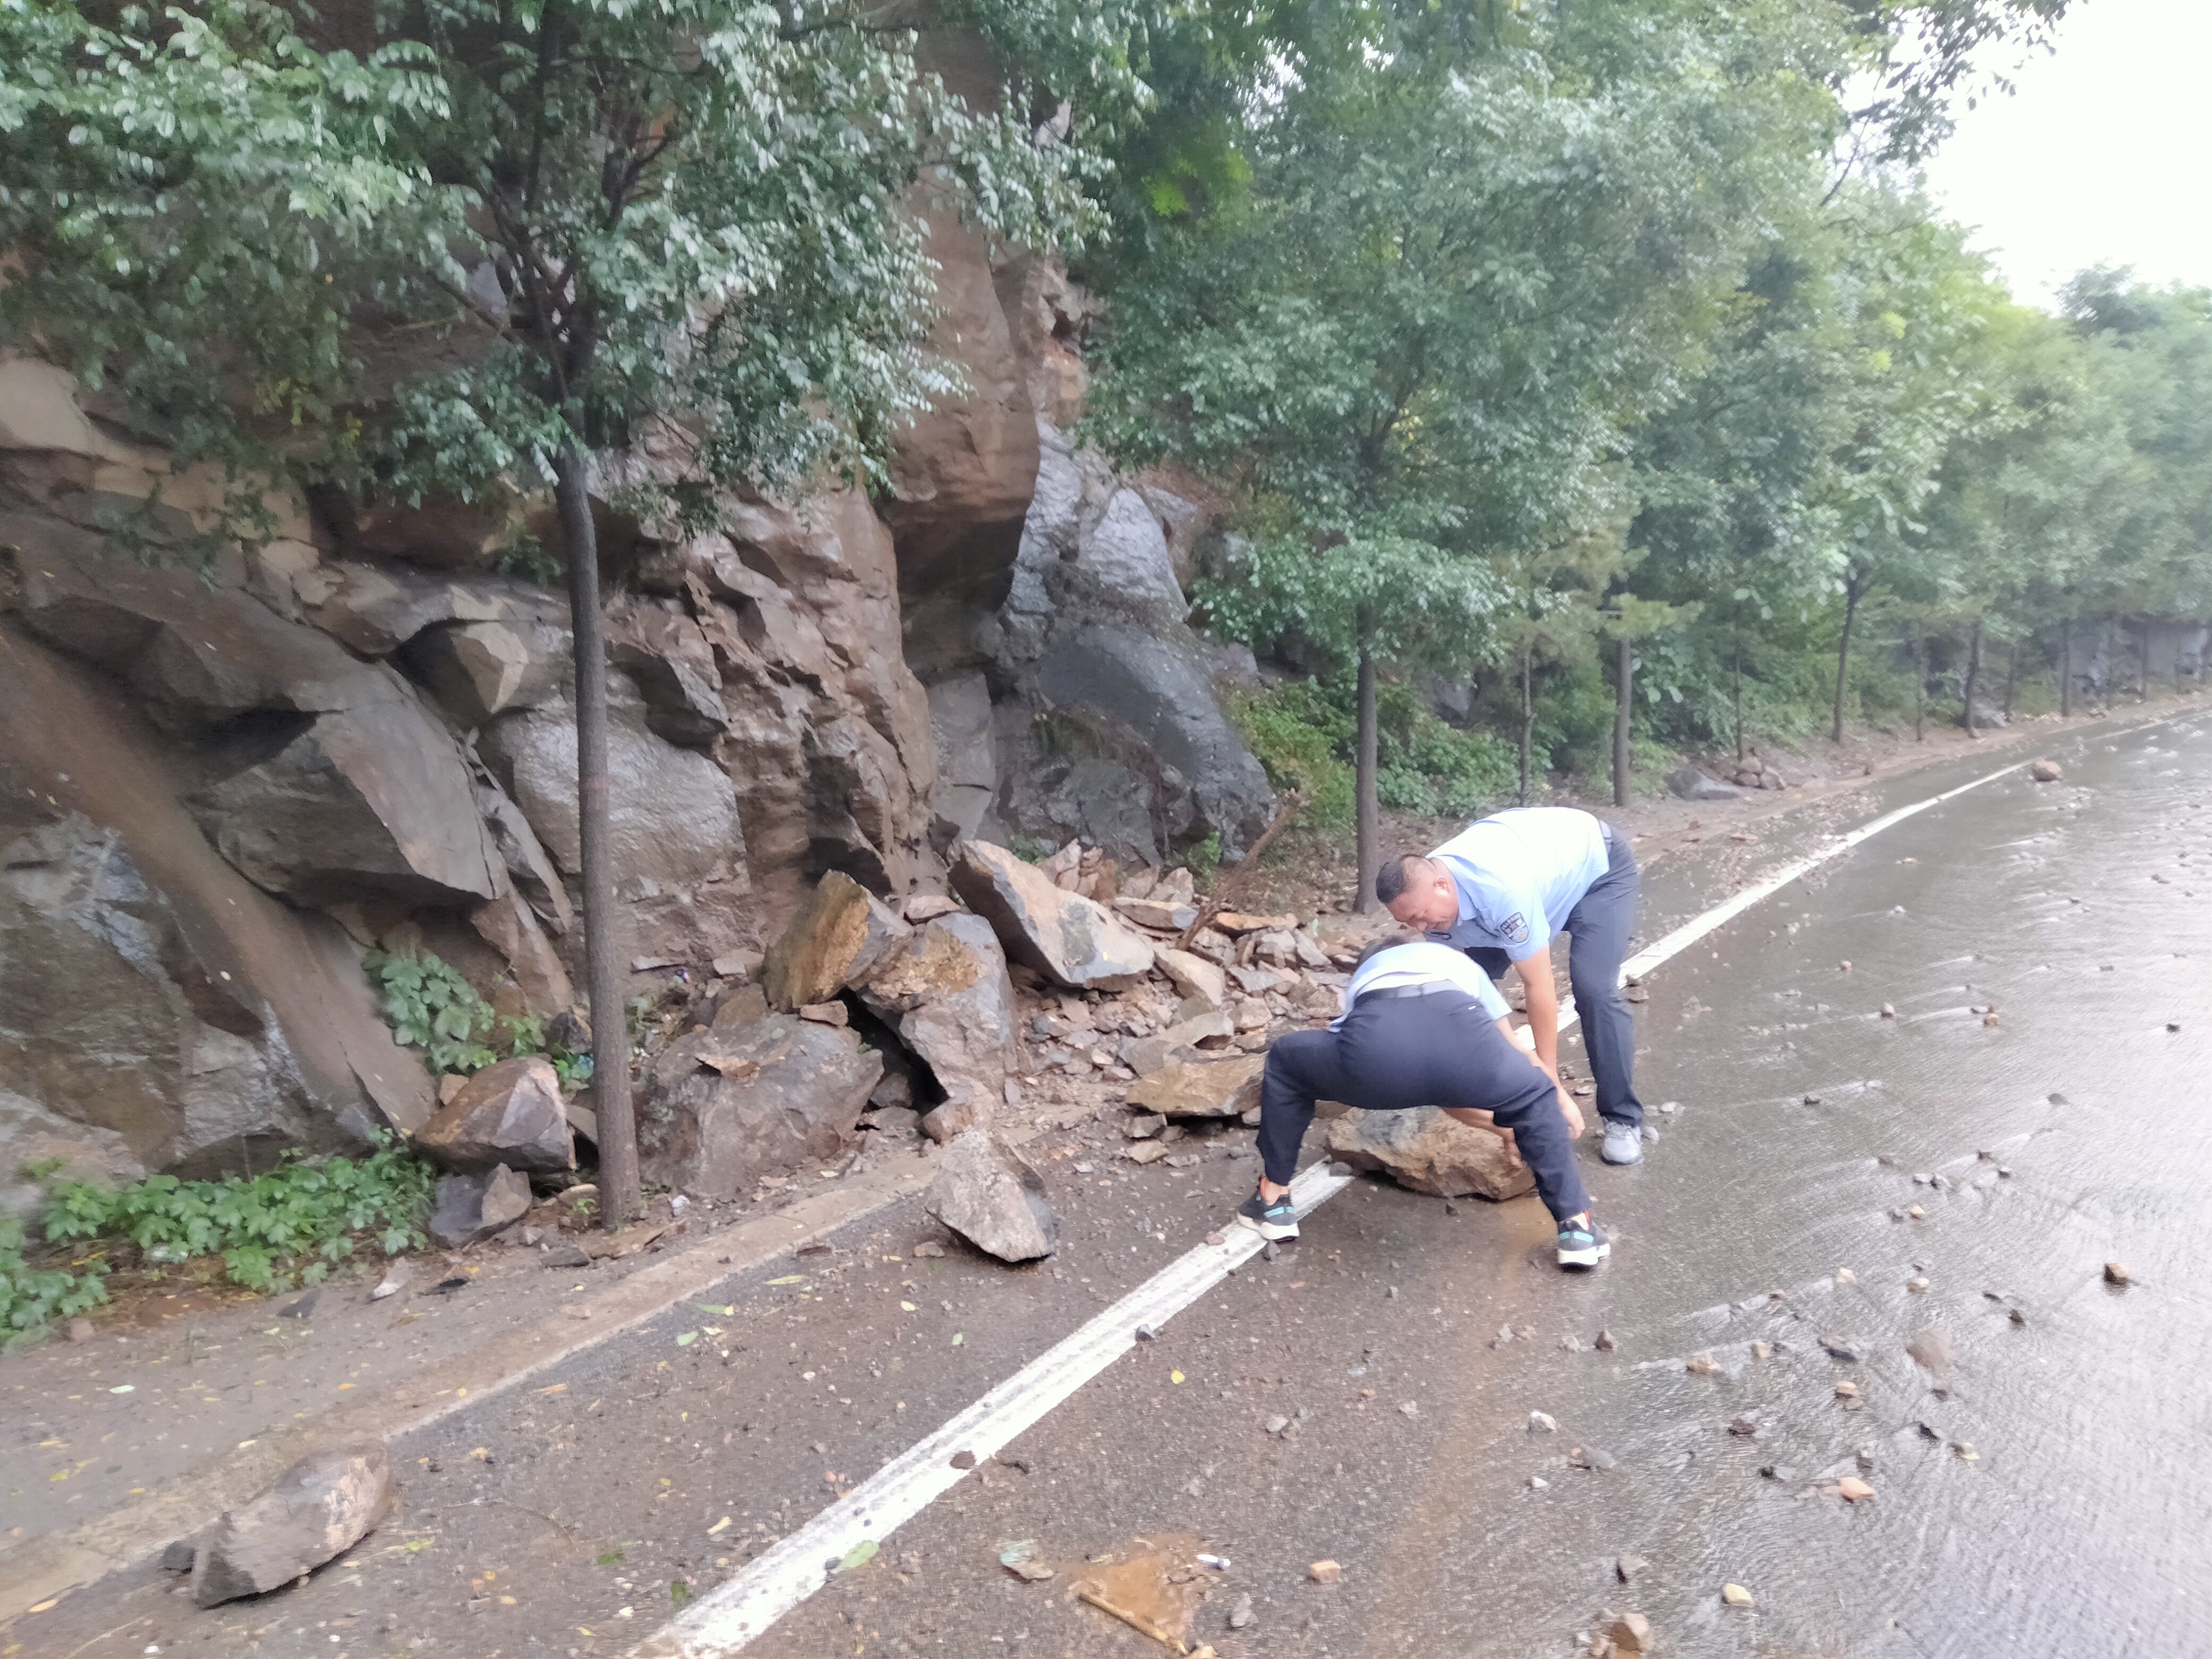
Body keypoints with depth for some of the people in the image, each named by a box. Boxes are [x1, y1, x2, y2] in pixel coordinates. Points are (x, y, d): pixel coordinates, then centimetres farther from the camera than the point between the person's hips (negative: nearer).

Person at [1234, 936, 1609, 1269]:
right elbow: (1517, 1056, 52)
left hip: (1376, 1046, 0)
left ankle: (1273, 1203, 35)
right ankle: (1577, 1229, 34)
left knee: (1283, 1066, 33)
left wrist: (1505, 1129, 60)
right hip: (1460, 1036, 1)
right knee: (1538, 1101, 36)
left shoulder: (1361, 982, 44)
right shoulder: (1457, 961, 46)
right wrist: (1563, 1103, 68)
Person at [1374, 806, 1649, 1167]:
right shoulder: (1426, 889, -21)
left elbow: (1538, 987, -36)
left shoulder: (1501, 891, -44)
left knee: (1594, 990, -22)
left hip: (1597, 864, -7)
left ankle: (1623, 1120, -9)